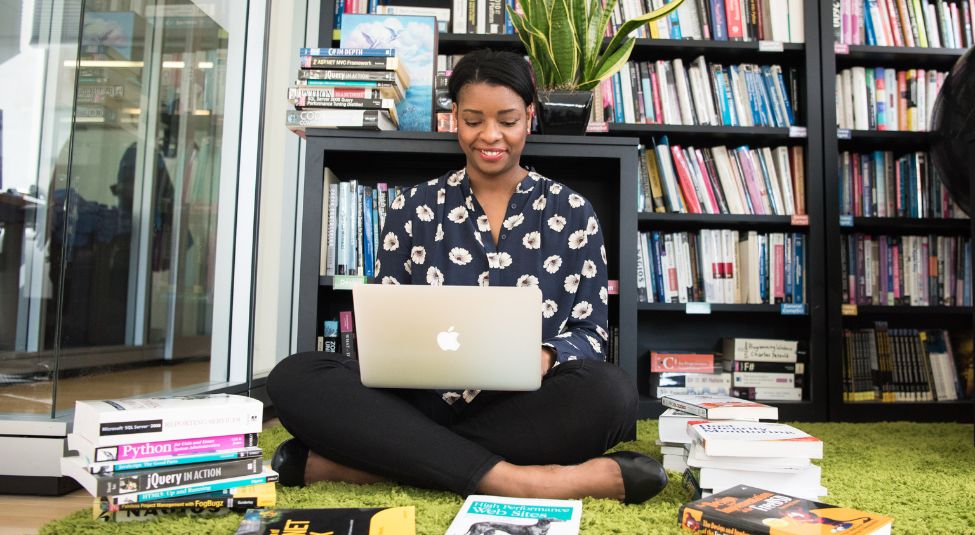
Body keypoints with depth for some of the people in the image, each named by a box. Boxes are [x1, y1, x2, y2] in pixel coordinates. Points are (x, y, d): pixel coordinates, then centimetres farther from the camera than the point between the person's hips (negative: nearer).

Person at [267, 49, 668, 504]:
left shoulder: (571, 212, 8)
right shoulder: (413, 208, 9)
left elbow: (590, 332, 6)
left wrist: (545, 358, -18)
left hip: (527, 409, 1)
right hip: (423, 403, 0)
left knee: (610, 391, -33)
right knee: (295, 377, -23)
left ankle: (348, 462, -29)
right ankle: (507, 480, -34)